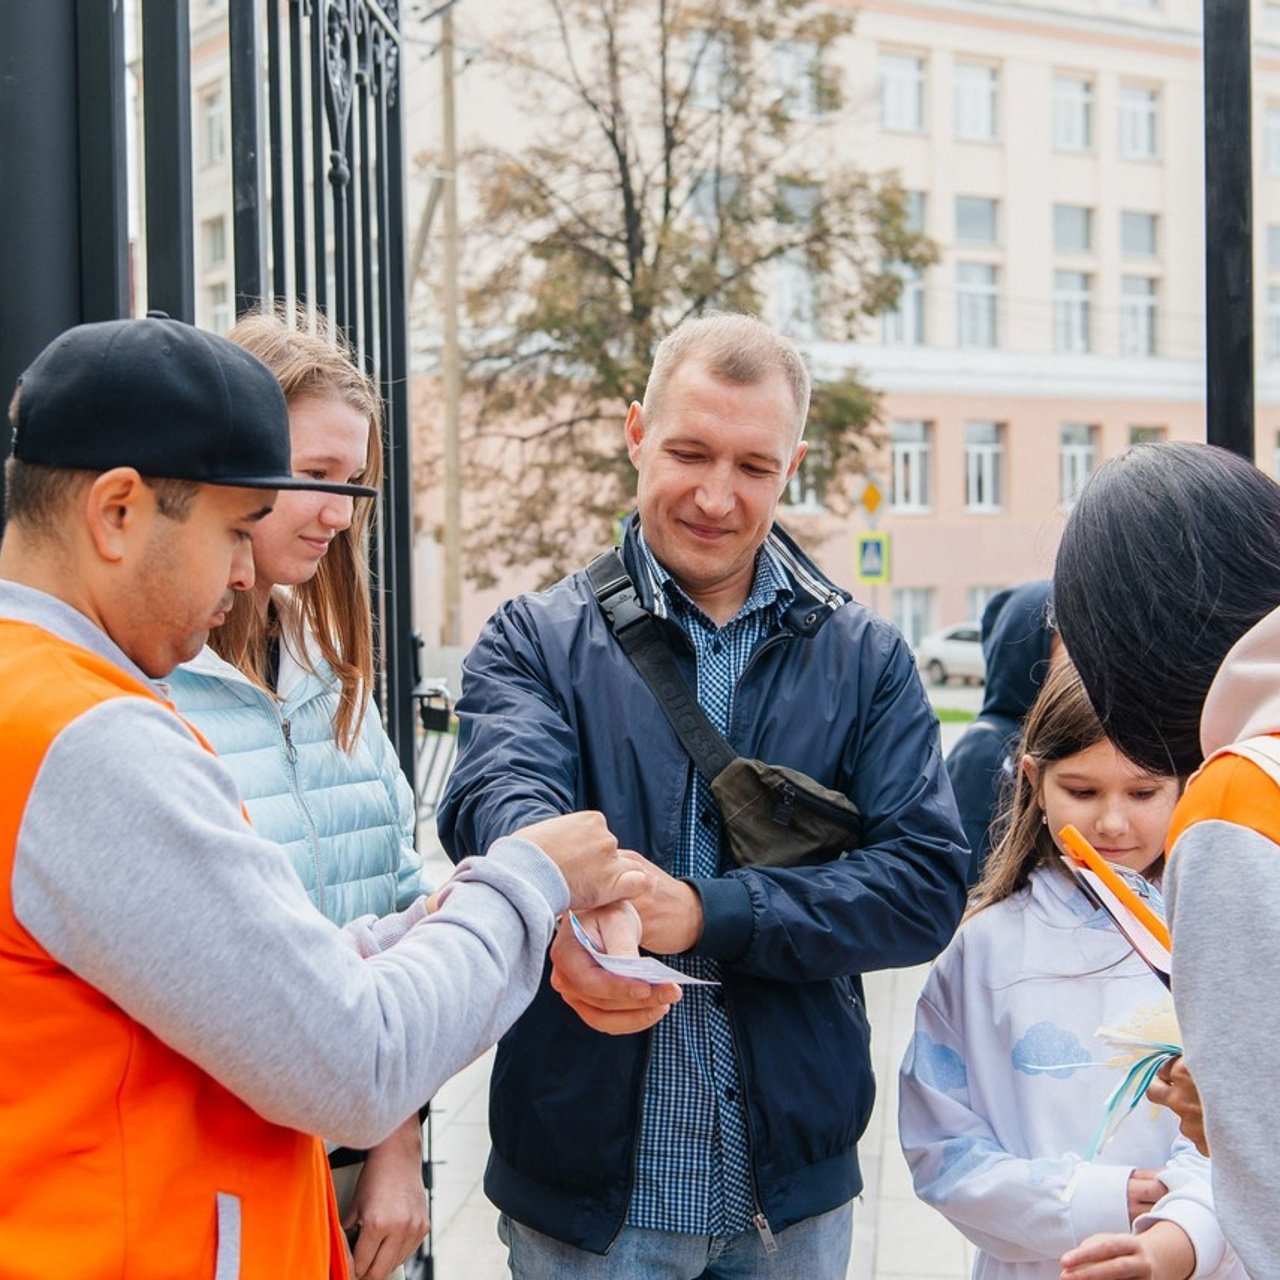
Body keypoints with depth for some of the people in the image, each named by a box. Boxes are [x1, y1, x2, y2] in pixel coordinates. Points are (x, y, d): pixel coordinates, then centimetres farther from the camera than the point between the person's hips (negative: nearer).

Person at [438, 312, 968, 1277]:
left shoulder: (865, 659, 3)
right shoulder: (537, 641, -2)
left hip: (795, 1186, 2)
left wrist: (707, 913, -22)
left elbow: (927, 882, -8)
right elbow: (502, 798, -22)